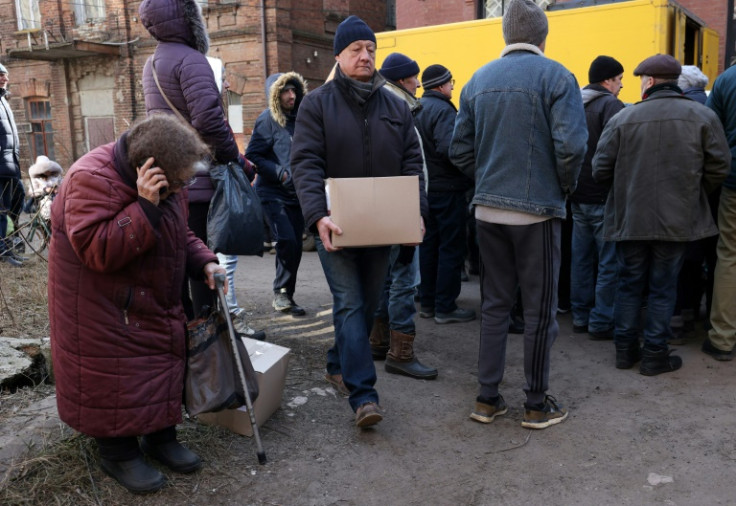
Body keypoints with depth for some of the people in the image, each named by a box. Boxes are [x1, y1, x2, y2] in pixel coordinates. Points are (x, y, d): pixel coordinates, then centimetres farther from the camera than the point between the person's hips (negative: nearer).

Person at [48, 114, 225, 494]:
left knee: (164, 363, 12)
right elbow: (97, 251, -33)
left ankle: (160, 437, 31)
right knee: (114, 377, -1)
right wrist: (144, 206, -39)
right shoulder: (92, 179, -26)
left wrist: (203, 263, -5)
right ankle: (118, 452, 21)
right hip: (102, 306, -8)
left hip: (154, 302, 8)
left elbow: (179, 234, 13)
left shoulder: (168, 182, 0)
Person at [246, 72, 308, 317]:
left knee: (294, 246, 7)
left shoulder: (299, 119, 13)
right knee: (287, 241, -19)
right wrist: (281, 173, -19)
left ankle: (285, 295, 19)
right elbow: (252, 156, -10)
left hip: (296, 194, 6)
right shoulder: (267, 119, -6)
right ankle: (281, 292, -1)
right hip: (273, 193, -6)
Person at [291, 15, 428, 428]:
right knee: (350, 305, -8)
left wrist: (417, 210, -8)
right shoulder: (317, 104, -2)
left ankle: (340, 364, 33)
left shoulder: (396, 107, 9)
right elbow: (306, 164, -11)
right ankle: (363, 393, -7)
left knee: (368, 304, 13)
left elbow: (412, 164, 7)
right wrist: (318, 215, -26)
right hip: (337, 226, -4)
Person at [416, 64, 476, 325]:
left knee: (429, 244, 14)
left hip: (425, 187, 9)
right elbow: (449, 148, -28)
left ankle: (427, 303, 22)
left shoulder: (416, 108, 12)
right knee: (451, 248, -1)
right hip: (447, 188, -9)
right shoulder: (442, 110, -15)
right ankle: (445, 307, 3)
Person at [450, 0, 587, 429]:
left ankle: (488, 398, 20)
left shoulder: (479, 80, 8)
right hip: (537, 209, -5)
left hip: (489, 210, 5)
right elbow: (571, 145, -17)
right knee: (540, 309, 7)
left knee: (495, 304, 14)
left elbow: (461, 150, 7)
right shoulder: (555, 76, -8)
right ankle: (537, 404, 18)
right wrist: (566, 186, 0)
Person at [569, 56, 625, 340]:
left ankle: (580, 317, 21)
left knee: (581, 259, 13)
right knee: (609, 263, 0)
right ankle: (602, 322, 4)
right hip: (604, 198, -8)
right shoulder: (611, 105, -12)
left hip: (579, 196, 8)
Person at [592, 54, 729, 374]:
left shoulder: (623, 118, -5)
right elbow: (718, 168, -4)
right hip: (677, 219, 0)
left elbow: (601, 171, -5)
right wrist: (691, 193, 14)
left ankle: (625, 348, 21)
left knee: (629, 284, 13)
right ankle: (655, 354, 16)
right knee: (663, 288, 9)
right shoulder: (702, 116, -4)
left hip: (630, 218, 1)